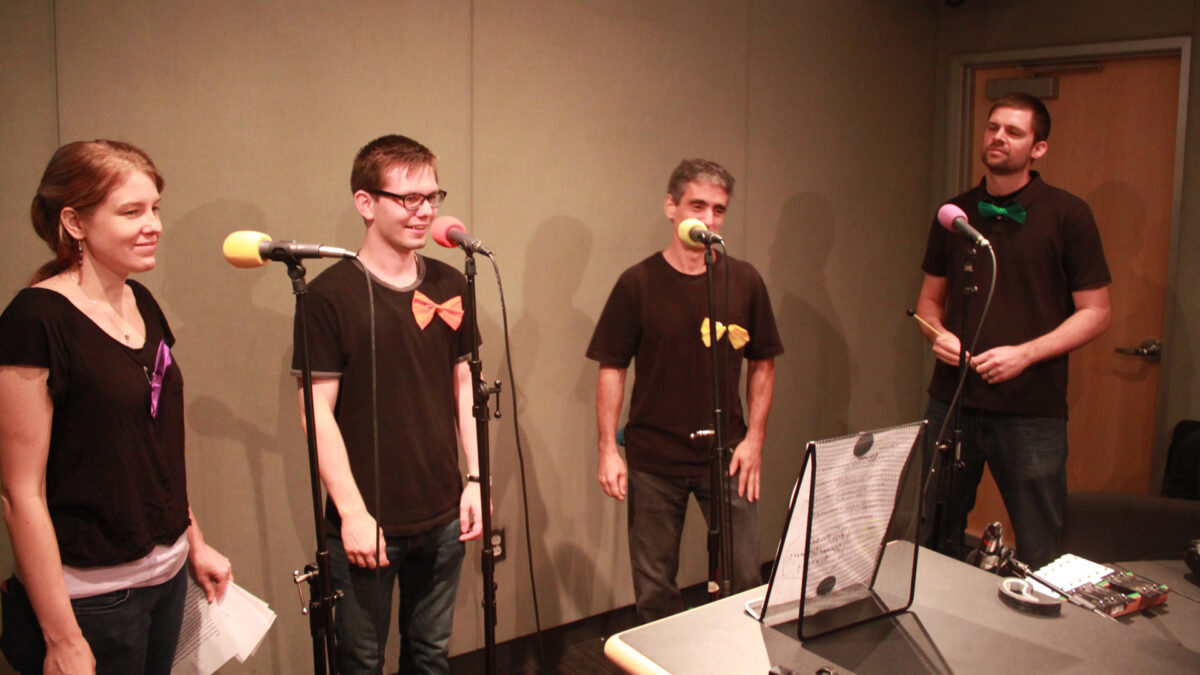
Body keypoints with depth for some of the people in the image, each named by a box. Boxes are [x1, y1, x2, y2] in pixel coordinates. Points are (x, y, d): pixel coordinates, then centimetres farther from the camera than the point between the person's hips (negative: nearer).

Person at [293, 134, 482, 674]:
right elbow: (318, 411, -12)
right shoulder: (331, 294, -11)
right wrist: (352, 512, -13)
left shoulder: (450, 285, 4)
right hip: (367, 523, -4)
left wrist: (475, 479, 5)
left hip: (443, 516, 4)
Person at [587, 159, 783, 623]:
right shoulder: (637, 283, -5)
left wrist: (754, 438, 1)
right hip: (653, 459, -1)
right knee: (654, 588, 10)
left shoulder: (745, 282, 1)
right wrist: (608, 450, -7)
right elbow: (611, 370, -2)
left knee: (747, 578, 6)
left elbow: (762, 365, 8)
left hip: (726, 454, 1)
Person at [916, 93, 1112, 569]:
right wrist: (939, 334, -4)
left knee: (1039, 556, 6)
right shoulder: (955, 213, 9)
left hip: (1033, 410, -3)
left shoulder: (1068, 214, -2)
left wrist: (1025, 353, -15)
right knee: (934, 540, 13)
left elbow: (1095, 312, -1)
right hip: (952, 400, 4)